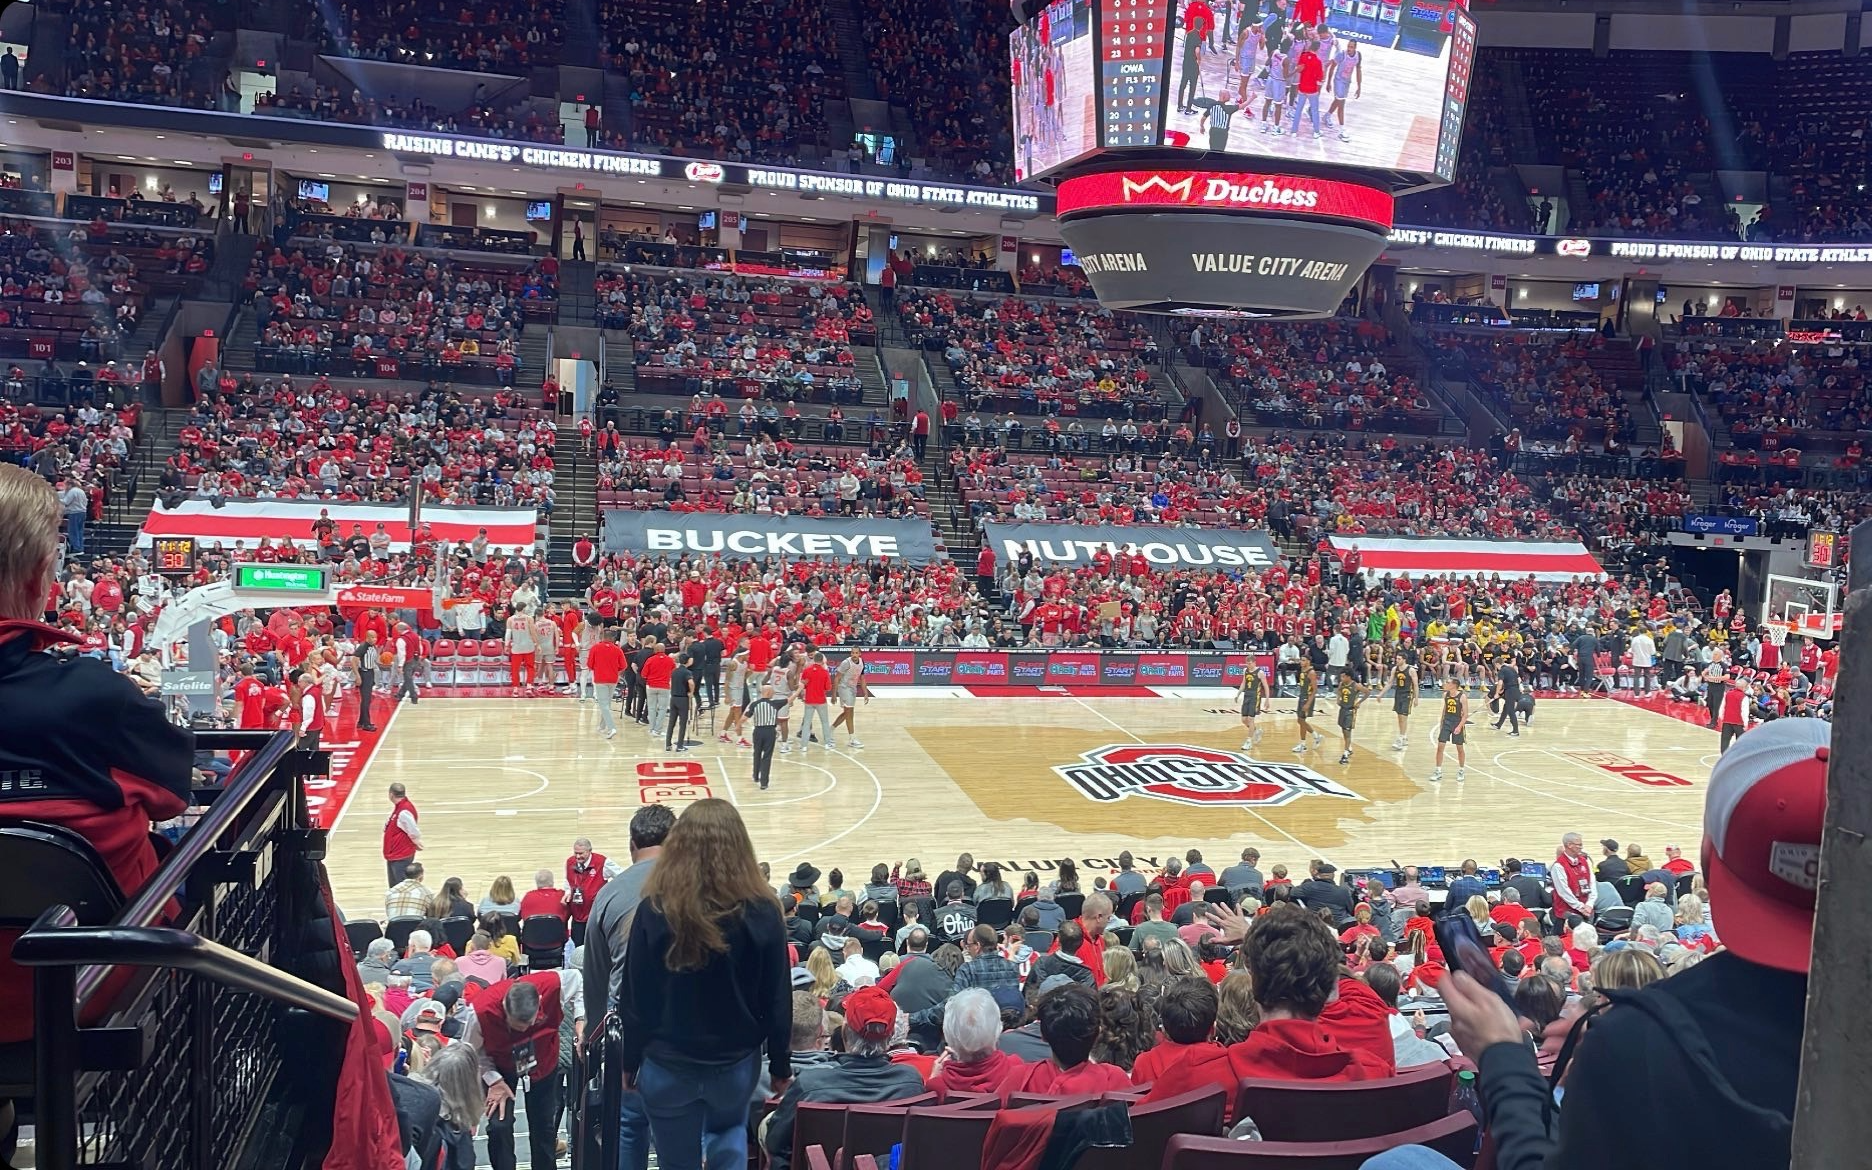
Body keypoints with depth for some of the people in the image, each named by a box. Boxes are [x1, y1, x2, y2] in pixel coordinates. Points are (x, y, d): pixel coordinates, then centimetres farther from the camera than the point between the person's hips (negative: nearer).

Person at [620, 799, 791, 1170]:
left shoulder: (655, 910, -15)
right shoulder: (761, 912, -13)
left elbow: (634, 998, -8)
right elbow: (778, 1001, -6)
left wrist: (630, 1062, 7)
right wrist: (780, 1064, 8)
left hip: (668, 1064, -1)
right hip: (736, 1062, 1)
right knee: (729, 1133, 31)